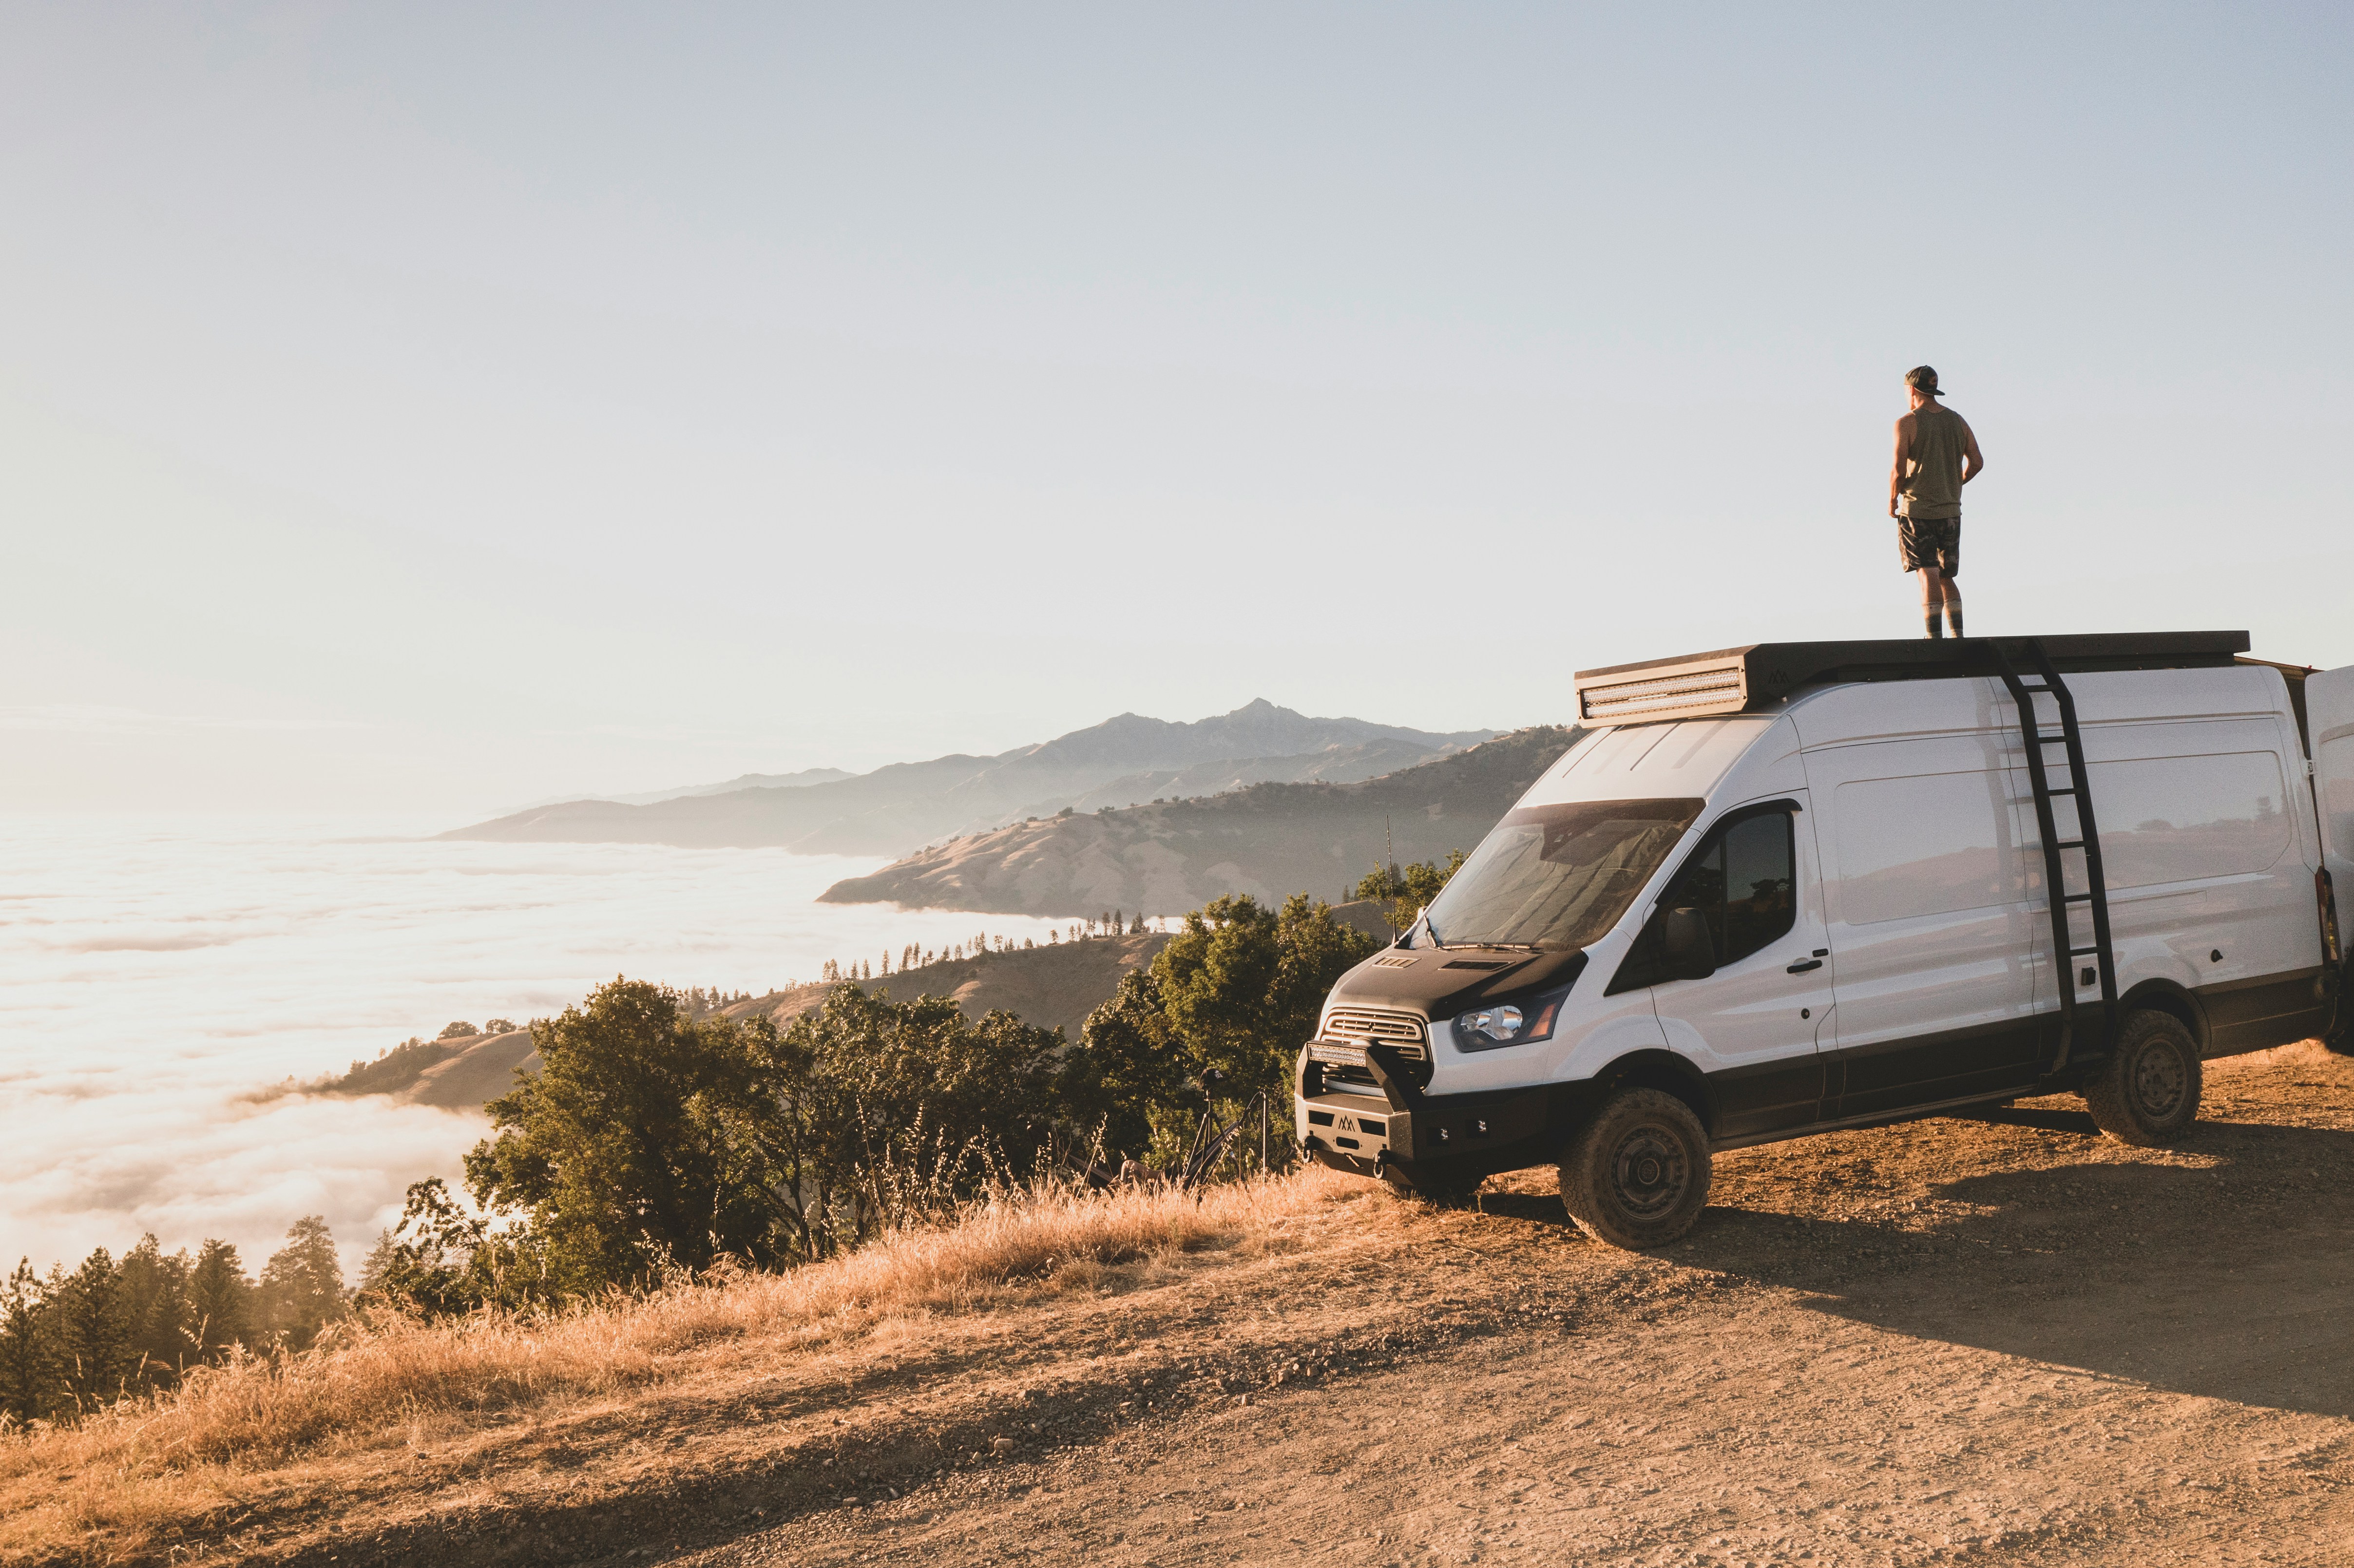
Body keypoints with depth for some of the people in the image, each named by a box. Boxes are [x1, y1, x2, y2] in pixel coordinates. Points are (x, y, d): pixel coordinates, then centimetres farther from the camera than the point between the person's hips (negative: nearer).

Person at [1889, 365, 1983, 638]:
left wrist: (1892, 501, 2)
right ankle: (1958, 636, 8)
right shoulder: (1958, 421, 9)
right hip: (1950, 510, 5)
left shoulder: (1907, 424, -8)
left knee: (1928, 575, -7)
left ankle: (1935, 638, -12)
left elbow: (1899, 471, -14)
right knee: (1947, 579, 14)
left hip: (1917, 510, -5)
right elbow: (1976, 463, 7)